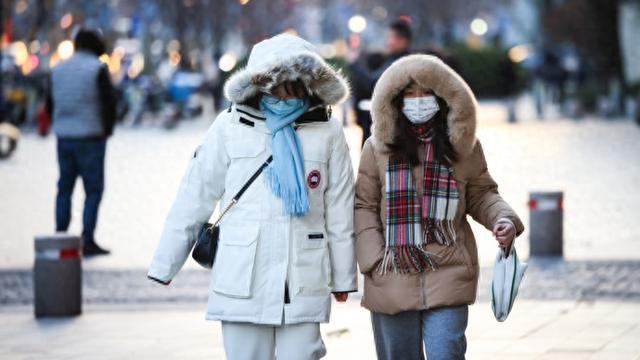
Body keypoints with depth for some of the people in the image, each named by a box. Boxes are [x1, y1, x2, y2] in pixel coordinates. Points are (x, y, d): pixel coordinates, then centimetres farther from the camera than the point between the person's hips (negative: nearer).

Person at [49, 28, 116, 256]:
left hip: (64, 137, 5)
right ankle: (88, 241, -6)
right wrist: (107, 130, 3)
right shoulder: (98, 69, -8)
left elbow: (52, 103, 13)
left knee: (64, 188, 13)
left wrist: (62, 128, 15)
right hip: (90, 137, -5)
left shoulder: (59, 69, 9)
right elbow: (109, 103, -11)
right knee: (93, 190, -1)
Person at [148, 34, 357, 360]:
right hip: (242, 282, 0)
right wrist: (164, 265, 6)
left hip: (304, 284, 0)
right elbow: (194, 197, 4)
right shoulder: (230, 128, 0)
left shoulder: (327, 131, 3)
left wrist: (343, 277, 11)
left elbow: (339, 209, 8)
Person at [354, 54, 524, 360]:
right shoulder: (379, 147, 2)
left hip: (447, 277, -1)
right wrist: (374, 259, -6)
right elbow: (364, 205, 4)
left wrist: (504, 219, -8)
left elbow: (480, 195, 13)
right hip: (392, 279, 1)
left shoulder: (463, 146, 4)